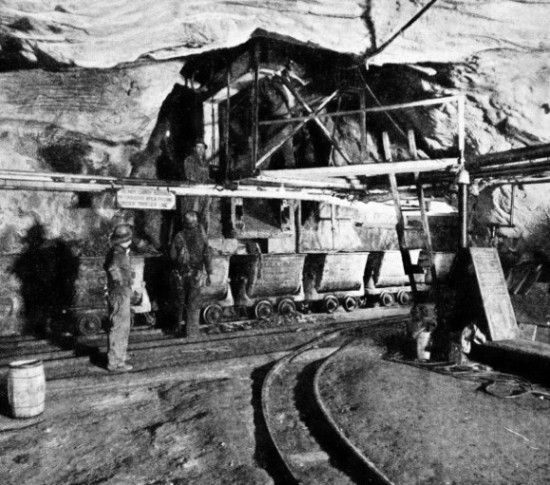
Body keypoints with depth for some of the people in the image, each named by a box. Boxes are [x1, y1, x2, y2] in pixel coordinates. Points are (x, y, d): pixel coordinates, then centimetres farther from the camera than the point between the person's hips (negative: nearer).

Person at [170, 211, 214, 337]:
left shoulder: (178, 236, -7)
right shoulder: (201, 236, -8)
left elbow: (172, 256, -3)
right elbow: (207, 255, -6)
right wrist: (208, 273, 2)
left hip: (180, 274, 1)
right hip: (195, 274, -1)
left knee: (181, 301, 18)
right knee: (194, 303, 6)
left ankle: (180, 325, 32)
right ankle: (192, 330, 8)